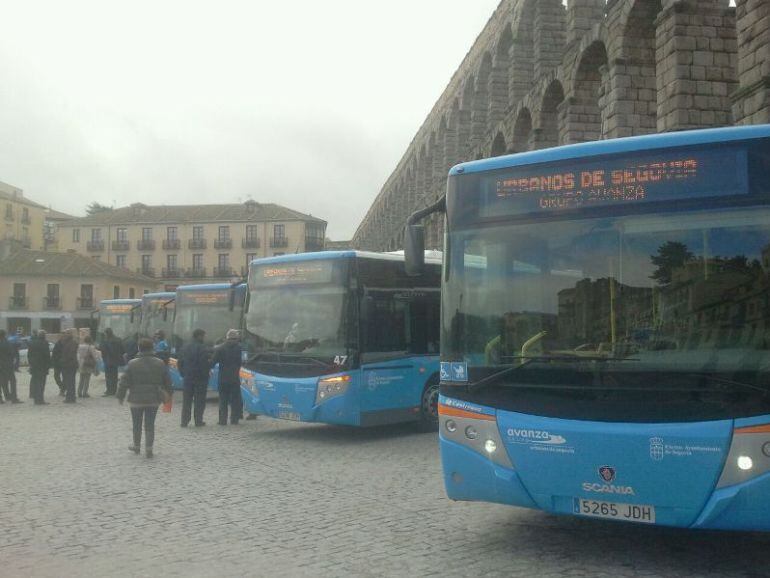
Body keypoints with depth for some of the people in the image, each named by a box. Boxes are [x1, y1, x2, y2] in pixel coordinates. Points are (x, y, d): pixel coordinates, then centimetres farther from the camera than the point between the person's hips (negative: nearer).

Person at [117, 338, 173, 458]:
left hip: (136, 399, -2)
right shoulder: (160, 363, -2)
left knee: (137, 424, 14)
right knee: (150, 425, 7)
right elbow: (167, 381, 6)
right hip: (153, 400, 2)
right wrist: (168, 393, 20)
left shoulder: (132, 364, -9)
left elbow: (124, 382, -7)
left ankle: (136, 446, 27)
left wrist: (120, 396, 3)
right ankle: (149, 448, 1)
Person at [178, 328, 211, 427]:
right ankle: (198, 421, 5)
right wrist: (205, 374, -3)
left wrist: (183, 374, 16)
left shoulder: (185, 348, 8)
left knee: (186, 401, 11)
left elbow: (179, 363, 10)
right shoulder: (203, 348, -13)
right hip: (200, 378, -5)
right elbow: (206, 363, -18)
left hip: (187, 378, 5)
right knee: (199, 401, 3)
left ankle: (184, 421, 11)